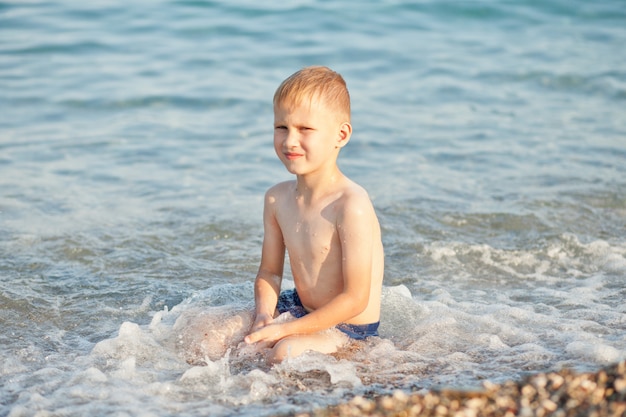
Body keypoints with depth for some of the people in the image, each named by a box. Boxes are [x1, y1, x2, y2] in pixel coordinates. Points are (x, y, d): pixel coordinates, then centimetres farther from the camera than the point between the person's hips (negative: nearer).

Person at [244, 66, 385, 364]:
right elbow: (269, 271, 7)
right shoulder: (277, 198, -3)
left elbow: (355, 299, -25)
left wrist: (287, 329, -25)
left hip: (349, 327, -7)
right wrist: (264, 314, -14)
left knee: (287, 351, -34)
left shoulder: (351, 205, -27)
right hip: (300, 307, 7)